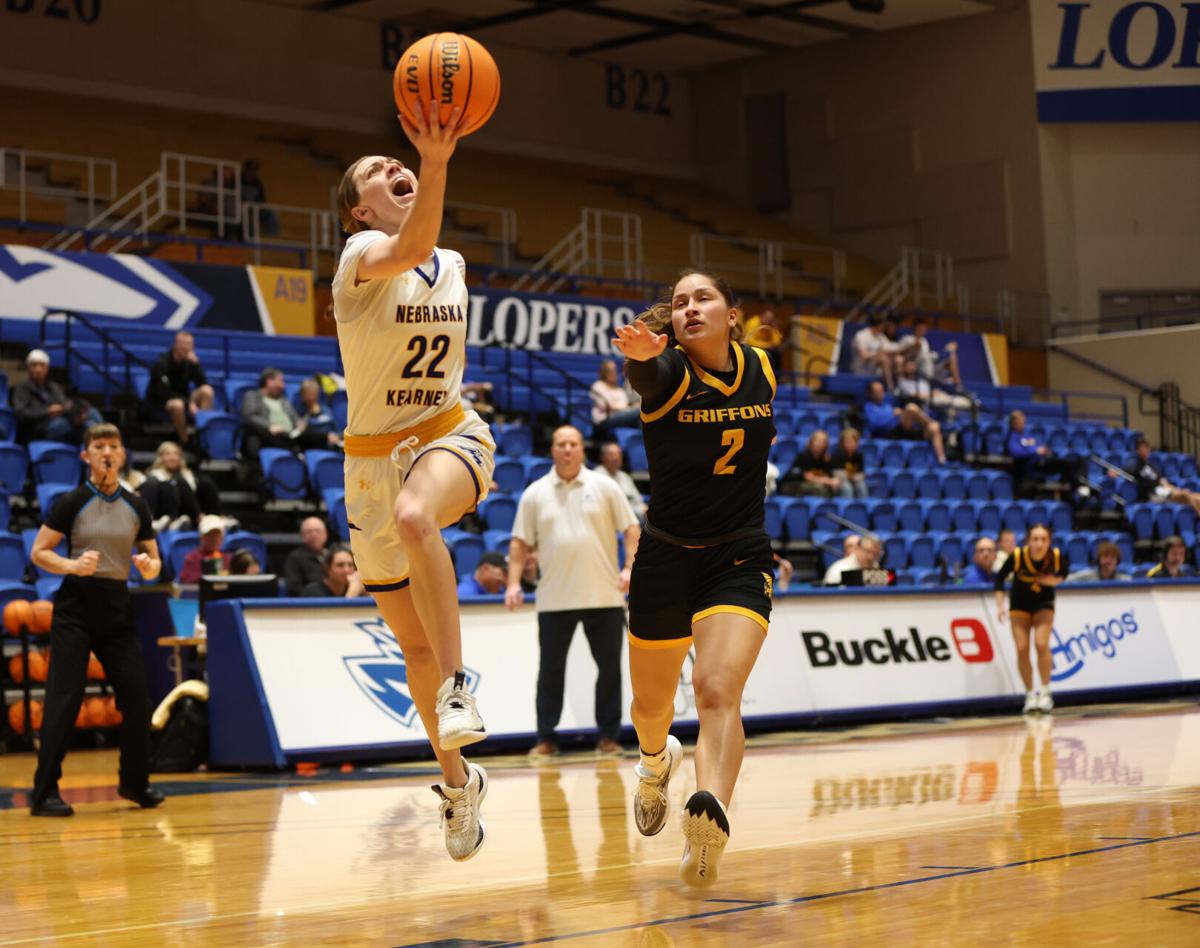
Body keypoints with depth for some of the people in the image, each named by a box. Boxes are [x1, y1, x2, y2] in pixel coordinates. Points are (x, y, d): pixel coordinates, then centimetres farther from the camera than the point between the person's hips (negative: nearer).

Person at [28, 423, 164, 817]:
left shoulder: (135, 506, 8)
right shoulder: (72, 502, -4)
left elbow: (153, 562, 13)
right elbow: (38, 552, -3)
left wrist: (148, 566, -10)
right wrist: (73, 565, -20)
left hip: (117, 607, 4)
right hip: (76, 606, -4)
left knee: (136, 696, 2)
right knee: (64, 699, -7)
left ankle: (134, 781, 20)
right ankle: (44, 792, -1)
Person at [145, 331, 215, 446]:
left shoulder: (189, 362, -5)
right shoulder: (161, 363, -19)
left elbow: (203, 383, -8)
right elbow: (164, 392, -25)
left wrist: (196, 364, -24)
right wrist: (189, 404, -33)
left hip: (182, 398, 6)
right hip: (159, 401, -5)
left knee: (207, 390, -21)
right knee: (177, 405, -41)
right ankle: (184, 441, -23)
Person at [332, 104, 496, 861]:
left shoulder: (455, 268, 6)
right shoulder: (361, 258, -11)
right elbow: (410, 248, -37)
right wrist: (437, 162, -52)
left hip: (449, 436, 1)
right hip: (374, 458, -1)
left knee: (414, 515, -39)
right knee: (415, 645, 8)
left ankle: (456, 686, -35)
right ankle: (458, 779, 26)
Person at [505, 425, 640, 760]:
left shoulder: (604, 487, 4)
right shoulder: (535, 494, 5)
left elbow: (631, 528, 2)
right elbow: (520, 542, 6)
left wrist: (630, 567, -11)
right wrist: (514, 583, -5)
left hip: (604, 596, 0)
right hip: (554, 600, 0)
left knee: (609, 667, 3)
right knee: (550, 669, 3)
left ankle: (609, 735, 13)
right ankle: (546, 738, 10)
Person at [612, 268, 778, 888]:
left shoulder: (759, 368, -1)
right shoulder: (667, 374, -13)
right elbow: (645, 370, -40)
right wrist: (640, 350, -60)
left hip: (739, 560, 0)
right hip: (665, 558, 0)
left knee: (717, 689, -25)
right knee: (651, 706, 17)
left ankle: (711, 817, -47)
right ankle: (657, 762, 53)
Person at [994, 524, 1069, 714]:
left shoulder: (1057, 557, -25)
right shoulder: (1017, 556, -28)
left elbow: (1064, 572, 0)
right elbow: (1000, 579, -11)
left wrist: (1056, 580, -21)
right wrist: (1000, 605, -17)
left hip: (1044, 603, 0)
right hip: (1019, 604, 0)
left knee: (1041, 644, -18)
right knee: (1022, 649, -6)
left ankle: (1044, 692, -2)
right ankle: (1030, 694, 11)